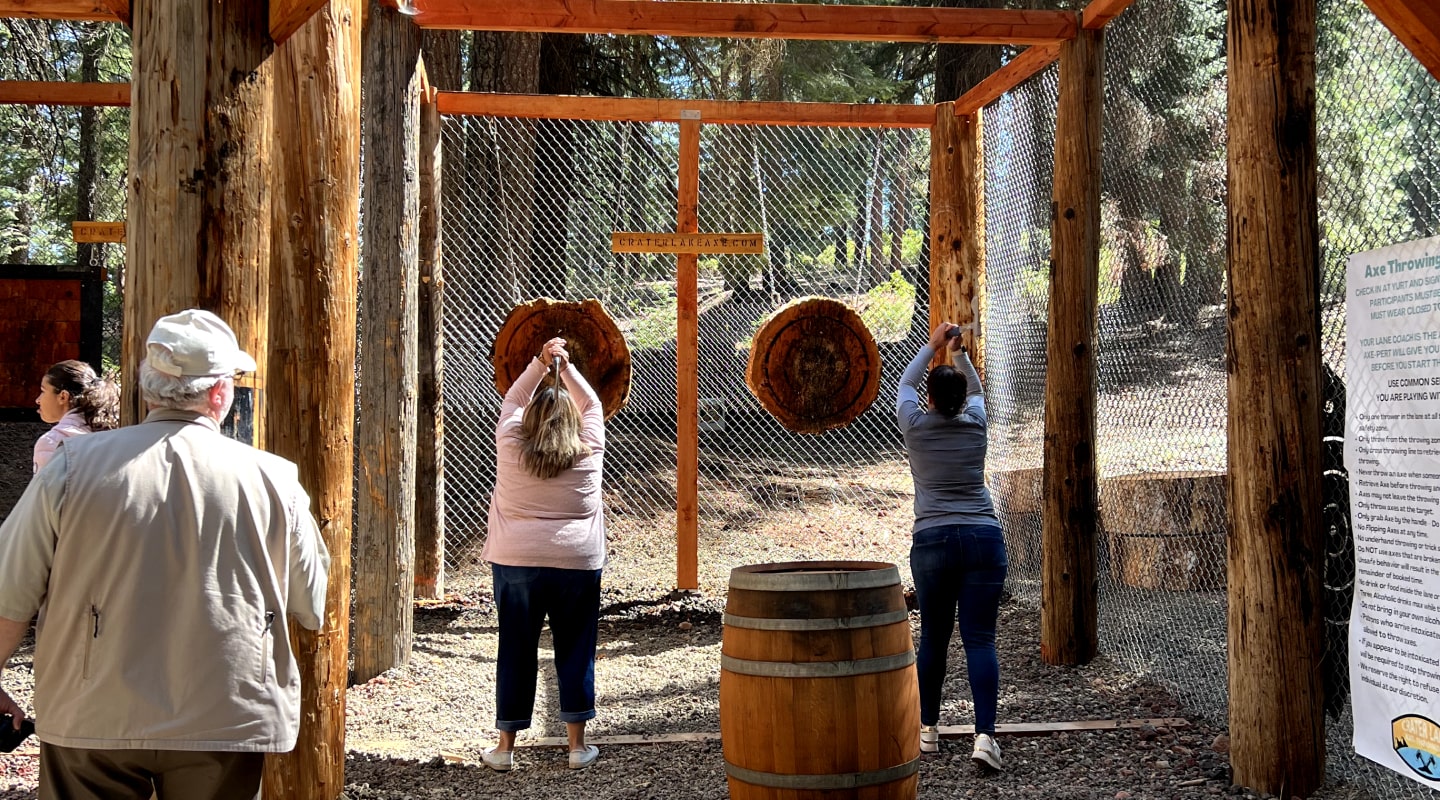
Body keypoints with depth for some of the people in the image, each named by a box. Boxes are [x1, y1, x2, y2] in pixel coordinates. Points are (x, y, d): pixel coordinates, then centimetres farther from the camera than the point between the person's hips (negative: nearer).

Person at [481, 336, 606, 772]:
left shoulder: (509, 447, -1)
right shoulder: (588, 453, -1)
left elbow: (512, 401, 16)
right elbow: (591, 405, 15)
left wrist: (541, 364, 16)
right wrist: (566, 368, 15)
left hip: (516, 561, 1)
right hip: (577, 564, 0)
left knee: (516, 651, 7)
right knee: (575, 651, 8)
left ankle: (505, 746, 14)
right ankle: (578, 744, 13)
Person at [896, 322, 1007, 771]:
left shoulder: (915, 426, 2)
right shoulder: (975, 424, 5)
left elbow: (905, 384, 23)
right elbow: (976, 389, 28)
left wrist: (933, 346, 32)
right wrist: (958, 353, 33)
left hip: (932, 543, 0)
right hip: (983, 540, 0)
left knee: (933, 638, 11)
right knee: (979, 638, -3)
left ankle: (928, 730, 21)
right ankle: (985, 735, -12)